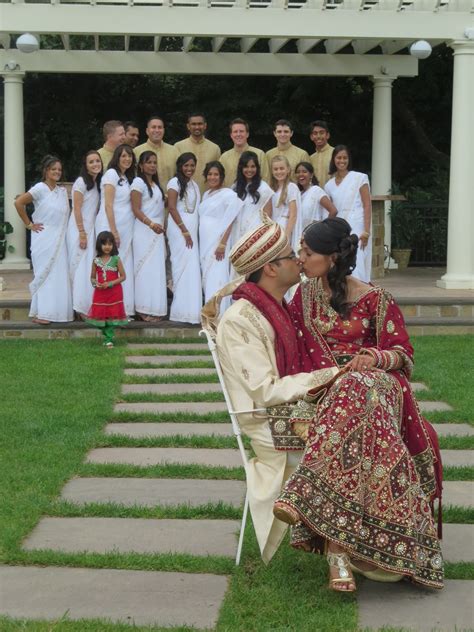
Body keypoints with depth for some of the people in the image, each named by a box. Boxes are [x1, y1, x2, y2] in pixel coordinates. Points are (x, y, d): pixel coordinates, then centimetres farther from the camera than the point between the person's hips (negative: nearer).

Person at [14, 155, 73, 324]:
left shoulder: (63, 191, 11)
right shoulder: (40, 188, -8)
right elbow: (18, 203, -15)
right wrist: (29, 224, -9)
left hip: (60, 240, 6)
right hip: (44, 239, -6)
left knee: (60, 276, 4)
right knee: (44, 275, -4)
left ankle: (57, 312, 10)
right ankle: (39, 313, 1)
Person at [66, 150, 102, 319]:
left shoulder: (96, 183, 14)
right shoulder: (81, 181, -9)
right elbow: (77, 209, -14)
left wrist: (89, 233, 9)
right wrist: (82, 234, -18)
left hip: (91, 229, 7)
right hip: (79, 230, -7)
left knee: (89, 268, 5)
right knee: (80, 268, -7)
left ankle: (87, 308, 8)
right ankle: (80, 307, -6)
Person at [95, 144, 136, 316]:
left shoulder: (127, 178, 18)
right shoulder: (111, 174, -7)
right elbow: (108, 205, -13)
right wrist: (114, 231, -18)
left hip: (126, 227, 8)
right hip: (110, 225, -8)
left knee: (124, 267, 6)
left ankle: (124, 309, 10)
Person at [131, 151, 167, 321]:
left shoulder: (155, 184, 18)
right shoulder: (139, 182, -6)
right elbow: (136, 209, -13)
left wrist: (161, 227, 15)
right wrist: (151, 224, -25)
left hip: (157, 232, 8)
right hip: (144, 231, -8)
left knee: (157, 269, 5)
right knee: (146, 269, -9)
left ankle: (155, 310, 7)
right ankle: (144, 310, -7)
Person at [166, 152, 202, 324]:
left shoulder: (194, 185, 17)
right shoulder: (175, 183, -5)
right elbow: (172, 208, -12)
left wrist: (192, 232, 11)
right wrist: (185, 231, -14)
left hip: (192, 231, 7)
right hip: (179, 229, -7)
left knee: (192, 268, 3)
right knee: (183, 266, -9)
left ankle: (189, 311, 6)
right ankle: (184, 311, -6)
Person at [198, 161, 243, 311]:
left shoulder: (229, 194, -7)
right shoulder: (207, 194, 16)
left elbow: (229, 222, -12)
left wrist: (222, 244, -17)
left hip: (217, 240, -7)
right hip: (204, 240, 7)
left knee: (216, 276, -10)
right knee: (206, 275, 8)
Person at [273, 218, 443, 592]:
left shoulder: (375, 300, 6)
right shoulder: (305, 296, 17)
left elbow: (403, 352, 5)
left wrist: (376, 358, -16)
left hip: (374, 384, -1)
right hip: (324, 390, 2)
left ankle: (304, 494, -54)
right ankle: (338, 551, -49)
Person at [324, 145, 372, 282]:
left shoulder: (359, 178, -1)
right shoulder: (329, 185, 12)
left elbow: (367, 206, -5)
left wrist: (366, 232, -13)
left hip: (357, 228, -5)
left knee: (356, 268, -11)